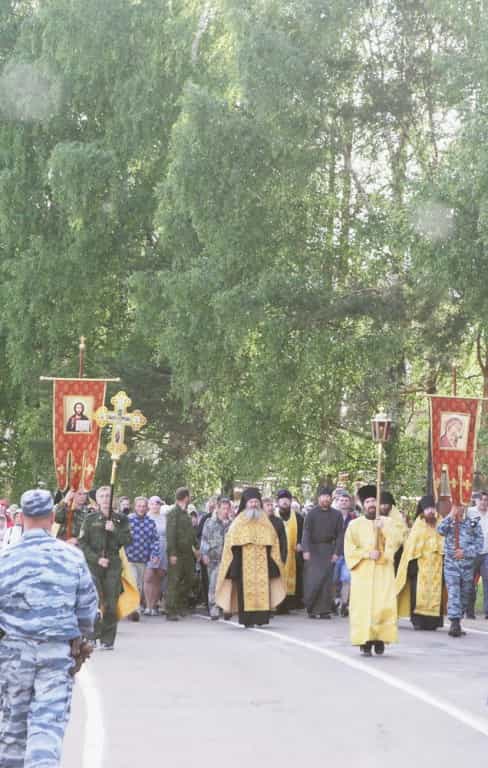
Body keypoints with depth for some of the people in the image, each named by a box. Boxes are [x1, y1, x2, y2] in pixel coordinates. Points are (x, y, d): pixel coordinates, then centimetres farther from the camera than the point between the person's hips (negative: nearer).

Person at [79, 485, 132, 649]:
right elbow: (83, 543, 1)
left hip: (113, 564, 1)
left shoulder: (120, 519, 9)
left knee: (111, 604, -1)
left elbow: (128, 540, 2)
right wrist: (97, 559, -9)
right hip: (93, 564, -1)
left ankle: (107, 640, 6)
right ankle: (92, 635, 0)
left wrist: (114, 530, -13)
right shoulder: (90, 519, 5)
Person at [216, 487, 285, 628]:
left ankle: (261, 618, -3)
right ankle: (247, 620, -5)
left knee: (262, 587, -6)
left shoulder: (265, 522, 14)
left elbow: (273, 542, 14)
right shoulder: (239, 522, 8)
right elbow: (231, 542, 5)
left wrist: (274, 562, 6)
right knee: (246, 588, -7)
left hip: (262, 562, 2)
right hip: (244, 562, -2)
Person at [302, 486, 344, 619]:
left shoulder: (336, 515, 6)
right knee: (313, 580, -8)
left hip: (328, 550, 2)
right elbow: (306, 532, -6)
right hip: (313, 550, -2)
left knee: (326, 580, -3)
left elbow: (340, 535, 5)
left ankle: (324, 610, 1)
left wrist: (337, 552, -4)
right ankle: (311, 609, 4)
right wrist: (306, 550, -17)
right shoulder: (312, 513, 0)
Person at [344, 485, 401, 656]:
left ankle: (380, 639, -2)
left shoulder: (387, 522, 12)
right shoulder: (355, 524, 8)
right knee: (363, 606, -9)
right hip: (362, 571, -1)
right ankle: (365, 641, -7)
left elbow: (395, 541, -3)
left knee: (383, 605, -10)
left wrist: (383, 528, -15)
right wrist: (367, 554, -10)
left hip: (383, 571, 1)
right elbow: (349, 548, 1)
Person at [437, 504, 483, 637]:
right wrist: (451, 516, -16)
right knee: (453, 593, -14)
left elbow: (479, 544, -2)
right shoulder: (448, 522, 5)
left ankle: (457, 622, 21)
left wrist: (465, 552, -14)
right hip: (451, 563, -2)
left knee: (465, 595, 9)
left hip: (468, 564, 2)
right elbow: (440, 530, -17)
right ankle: (454, 623, -20)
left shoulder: (474, 524, 4)